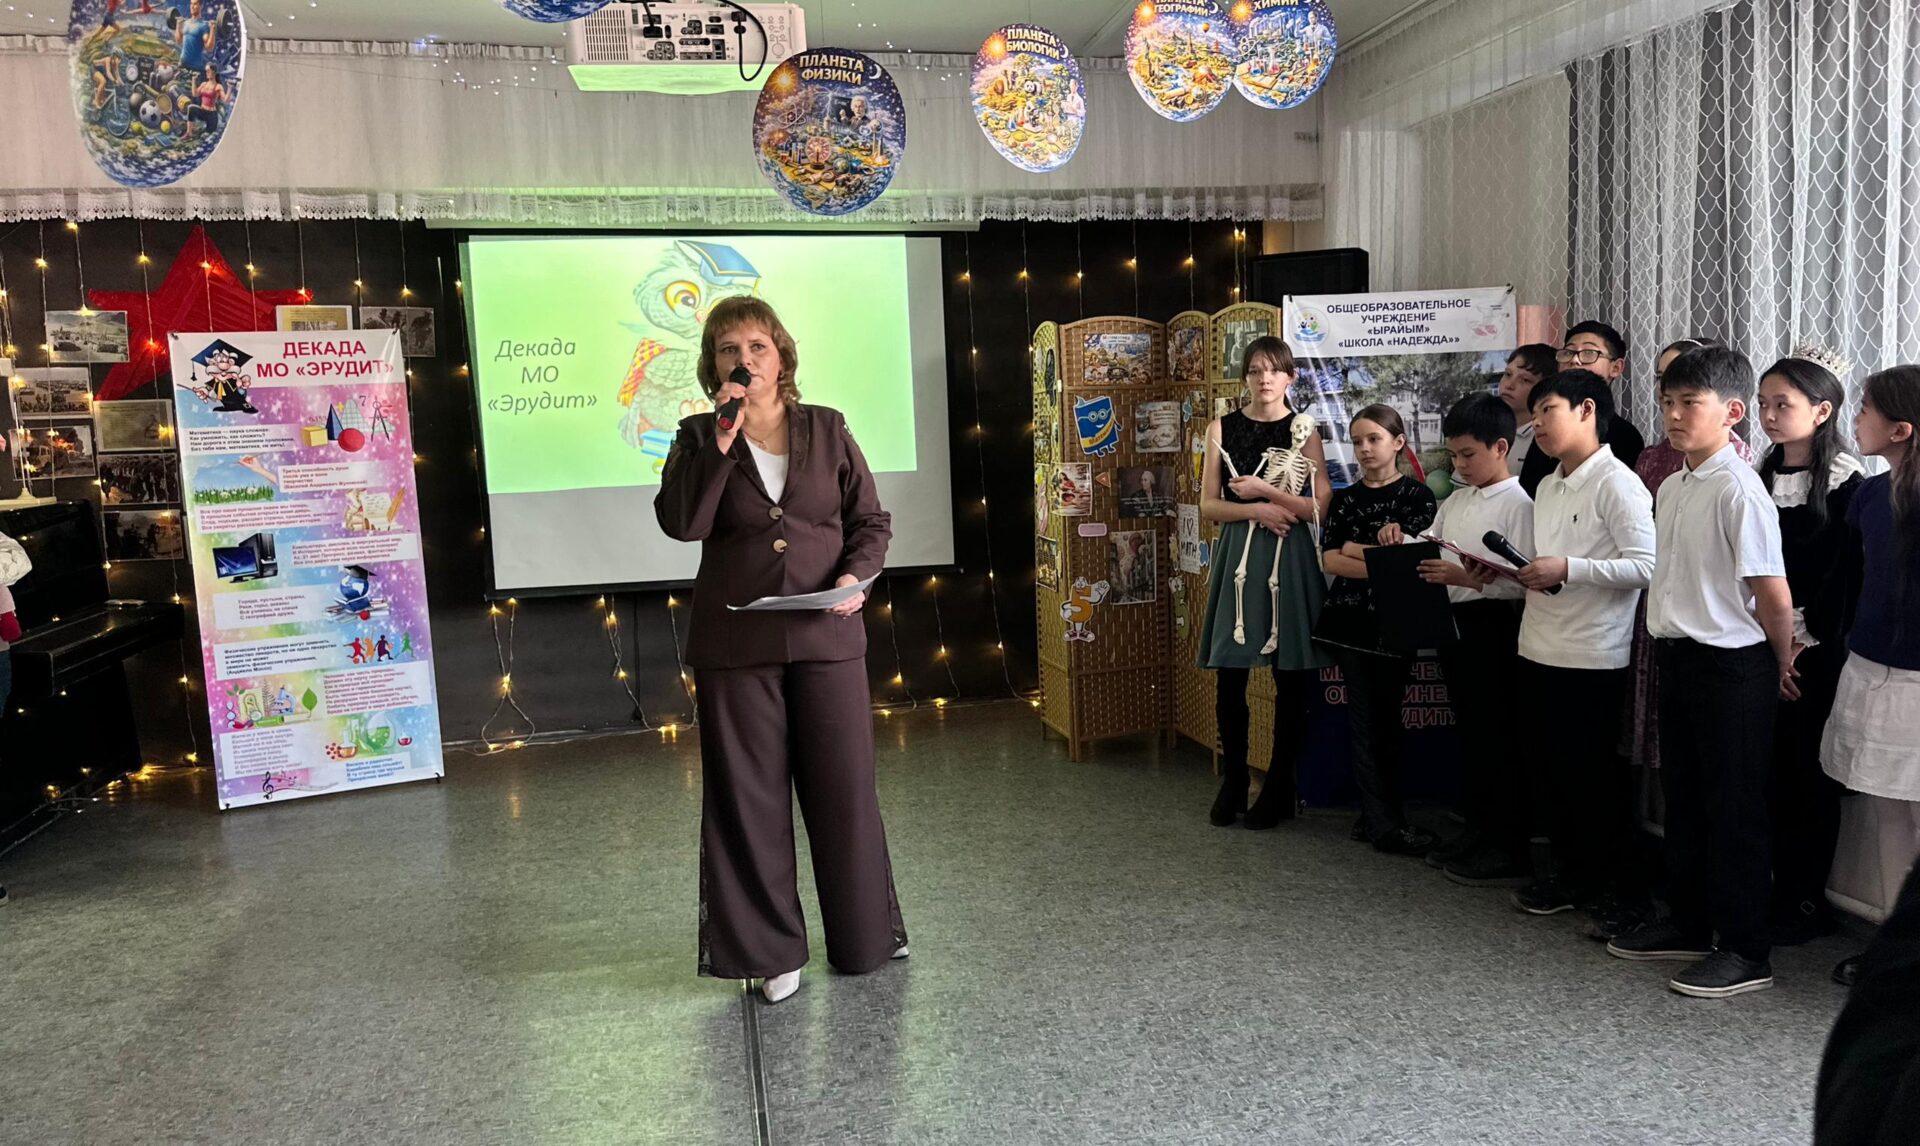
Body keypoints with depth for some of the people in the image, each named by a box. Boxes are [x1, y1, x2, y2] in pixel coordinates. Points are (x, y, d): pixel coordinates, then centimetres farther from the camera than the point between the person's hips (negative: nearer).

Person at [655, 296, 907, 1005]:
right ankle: (771, 951, 21)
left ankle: (866, 936, 27)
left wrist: (856, 575, -10)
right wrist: (721, 439, -15)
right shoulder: (700, 438, 4)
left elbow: (872, 520, 8)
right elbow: (681, 523, -12)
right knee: (750, 796, 6)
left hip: (827, 635, 1)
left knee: (845, 787, 8)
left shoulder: (828, 430, 7)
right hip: (735, 642, 0)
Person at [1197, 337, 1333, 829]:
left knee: (1291, 677, 2)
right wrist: (1255, 511, -12)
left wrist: (1265, 490, -11)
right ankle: (1233, 782, 17)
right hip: (1237, 556, 1)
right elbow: (1209, 504, 3)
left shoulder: (1304, 430, 3)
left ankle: (1279, 789, 15)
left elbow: (1320, 507, -3)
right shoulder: (1222, 429, 7)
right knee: (1229, 674, 1)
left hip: (1290, 558, -1)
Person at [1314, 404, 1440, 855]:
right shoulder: (1345, 499, 9)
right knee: (1365, 720, 1)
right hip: (1351, 618, 3)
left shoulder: (1417, 495, 0)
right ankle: (1385, 825, 6)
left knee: (1389, 719, 5)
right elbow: (1329, 561, -2)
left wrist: (1351, 548, -6)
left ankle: (1378, 816, 16)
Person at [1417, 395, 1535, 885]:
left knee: (1497, 735, -1)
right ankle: (1477, 831, 27)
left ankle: (1510, 850, 9)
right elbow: (1430, 552, 18)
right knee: (1470, 731, 15)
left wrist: (1470, 579, -27)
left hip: (1494, 625, -8)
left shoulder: (1519, 505, -11)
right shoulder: (1454, 502, 12)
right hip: (1455, 621, 8)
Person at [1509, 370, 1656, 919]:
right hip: (1539, 649, 8)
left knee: (1587, 775, 5)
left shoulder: (1617, 483, -11)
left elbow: (1645, 566, -18)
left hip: (1592, 657, -8)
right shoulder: (1548, 487, 14)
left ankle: (1591, 882, 19)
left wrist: (1567, 569, -22)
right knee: (1552, 770, 15)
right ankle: (1565, 868, 29)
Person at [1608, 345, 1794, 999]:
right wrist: (1666, 640, 10)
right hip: (1677, 656, 8)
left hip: (1732, 665, -8)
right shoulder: (1670, 487, 9)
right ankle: (1689, 923, 33)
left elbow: (1772, 592, -16)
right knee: (1683, 797, 17)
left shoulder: (1739, 488, -17)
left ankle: (1746, 951, 16)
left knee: (1735, 809, 3)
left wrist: (1780, 666, -5)